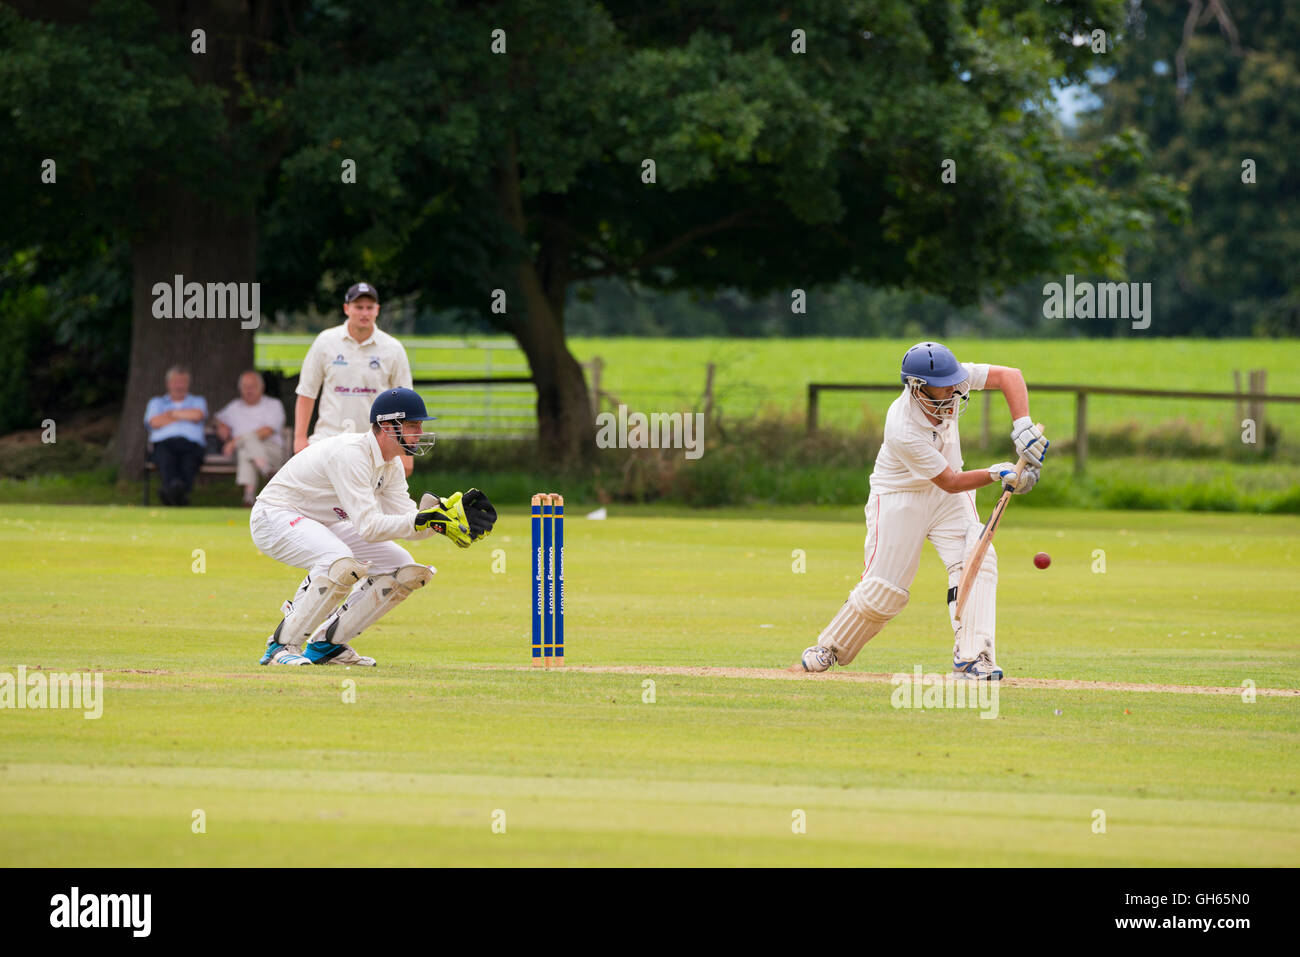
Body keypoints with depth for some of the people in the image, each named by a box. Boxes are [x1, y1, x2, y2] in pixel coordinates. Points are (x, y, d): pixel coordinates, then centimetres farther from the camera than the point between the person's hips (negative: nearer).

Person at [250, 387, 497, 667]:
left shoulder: (391, 465, 2)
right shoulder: (350, 453, -28)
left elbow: (409, 522, -4)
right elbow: (368, 526, -34)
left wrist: (452, 512, -19)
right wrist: (425, 520, -40)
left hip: (323, 526, 10)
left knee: (402, 567, 1)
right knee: (342, 563, -37)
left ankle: (327, 643, 7)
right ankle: (283, 646, -23)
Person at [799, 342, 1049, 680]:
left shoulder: (950, 378, -21)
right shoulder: (903, 432, -35)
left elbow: (1009, 375, -16)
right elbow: (951, 482, -26)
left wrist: (1023, 426, -28)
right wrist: (996, 474, -33)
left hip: (948, 498, 5)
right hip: (900, 497, -5)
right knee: (884, 590, -4)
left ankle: (971, 658, -21)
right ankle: (831, 648, 22)